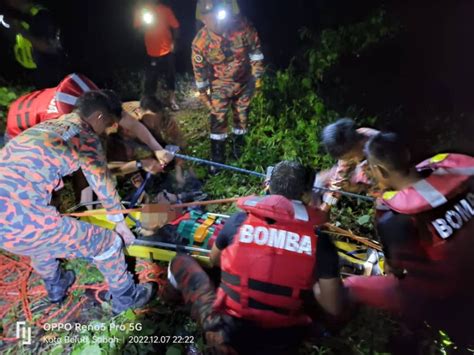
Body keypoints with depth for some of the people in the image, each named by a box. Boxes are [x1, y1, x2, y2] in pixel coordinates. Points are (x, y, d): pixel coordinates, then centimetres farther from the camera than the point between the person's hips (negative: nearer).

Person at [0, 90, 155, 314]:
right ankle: (125, 297, 30)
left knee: (43, 237, 40)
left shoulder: (49, 125, 21)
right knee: (107, 242, 7)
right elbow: (104, 186, 4)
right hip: (21, 220, -9)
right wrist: (121, 225, 18)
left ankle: (55, 286, 60)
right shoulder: (85, 136, -2)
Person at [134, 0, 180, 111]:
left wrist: (173, 42, -10)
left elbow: (175, 27, -2)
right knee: (150, 78, 3)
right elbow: (137, 27, 5)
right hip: (151, 52, 1)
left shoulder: (166, 9, -2)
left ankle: (172, 100, 25)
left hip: (166, 50, 0)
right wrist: (145, 24, -15)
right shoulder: (142, 10, 2)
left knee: (170, 76, 11)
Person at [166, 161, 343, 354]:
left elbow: (215, 260, 11)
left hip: (228, 332, 0)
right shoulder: (320, 239, -10)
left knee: (180, 262, 17)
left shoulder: (239, 220, -7)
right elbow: (334, 308, -6)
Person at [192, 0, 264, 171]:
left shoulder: (242, 26, -21)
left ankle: (238, 147, 38)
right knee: (218, 120, -5)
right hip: (220, 85, -2)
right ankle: (217, 158, 9)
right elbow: (199, 70, -10)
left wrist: (257, 75, -3)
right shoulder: (200, 42, -22)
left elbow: (255, 50, -8)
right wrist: (203, 93, -3)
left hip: (244, 81, 2)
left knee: (242, 115, 14)